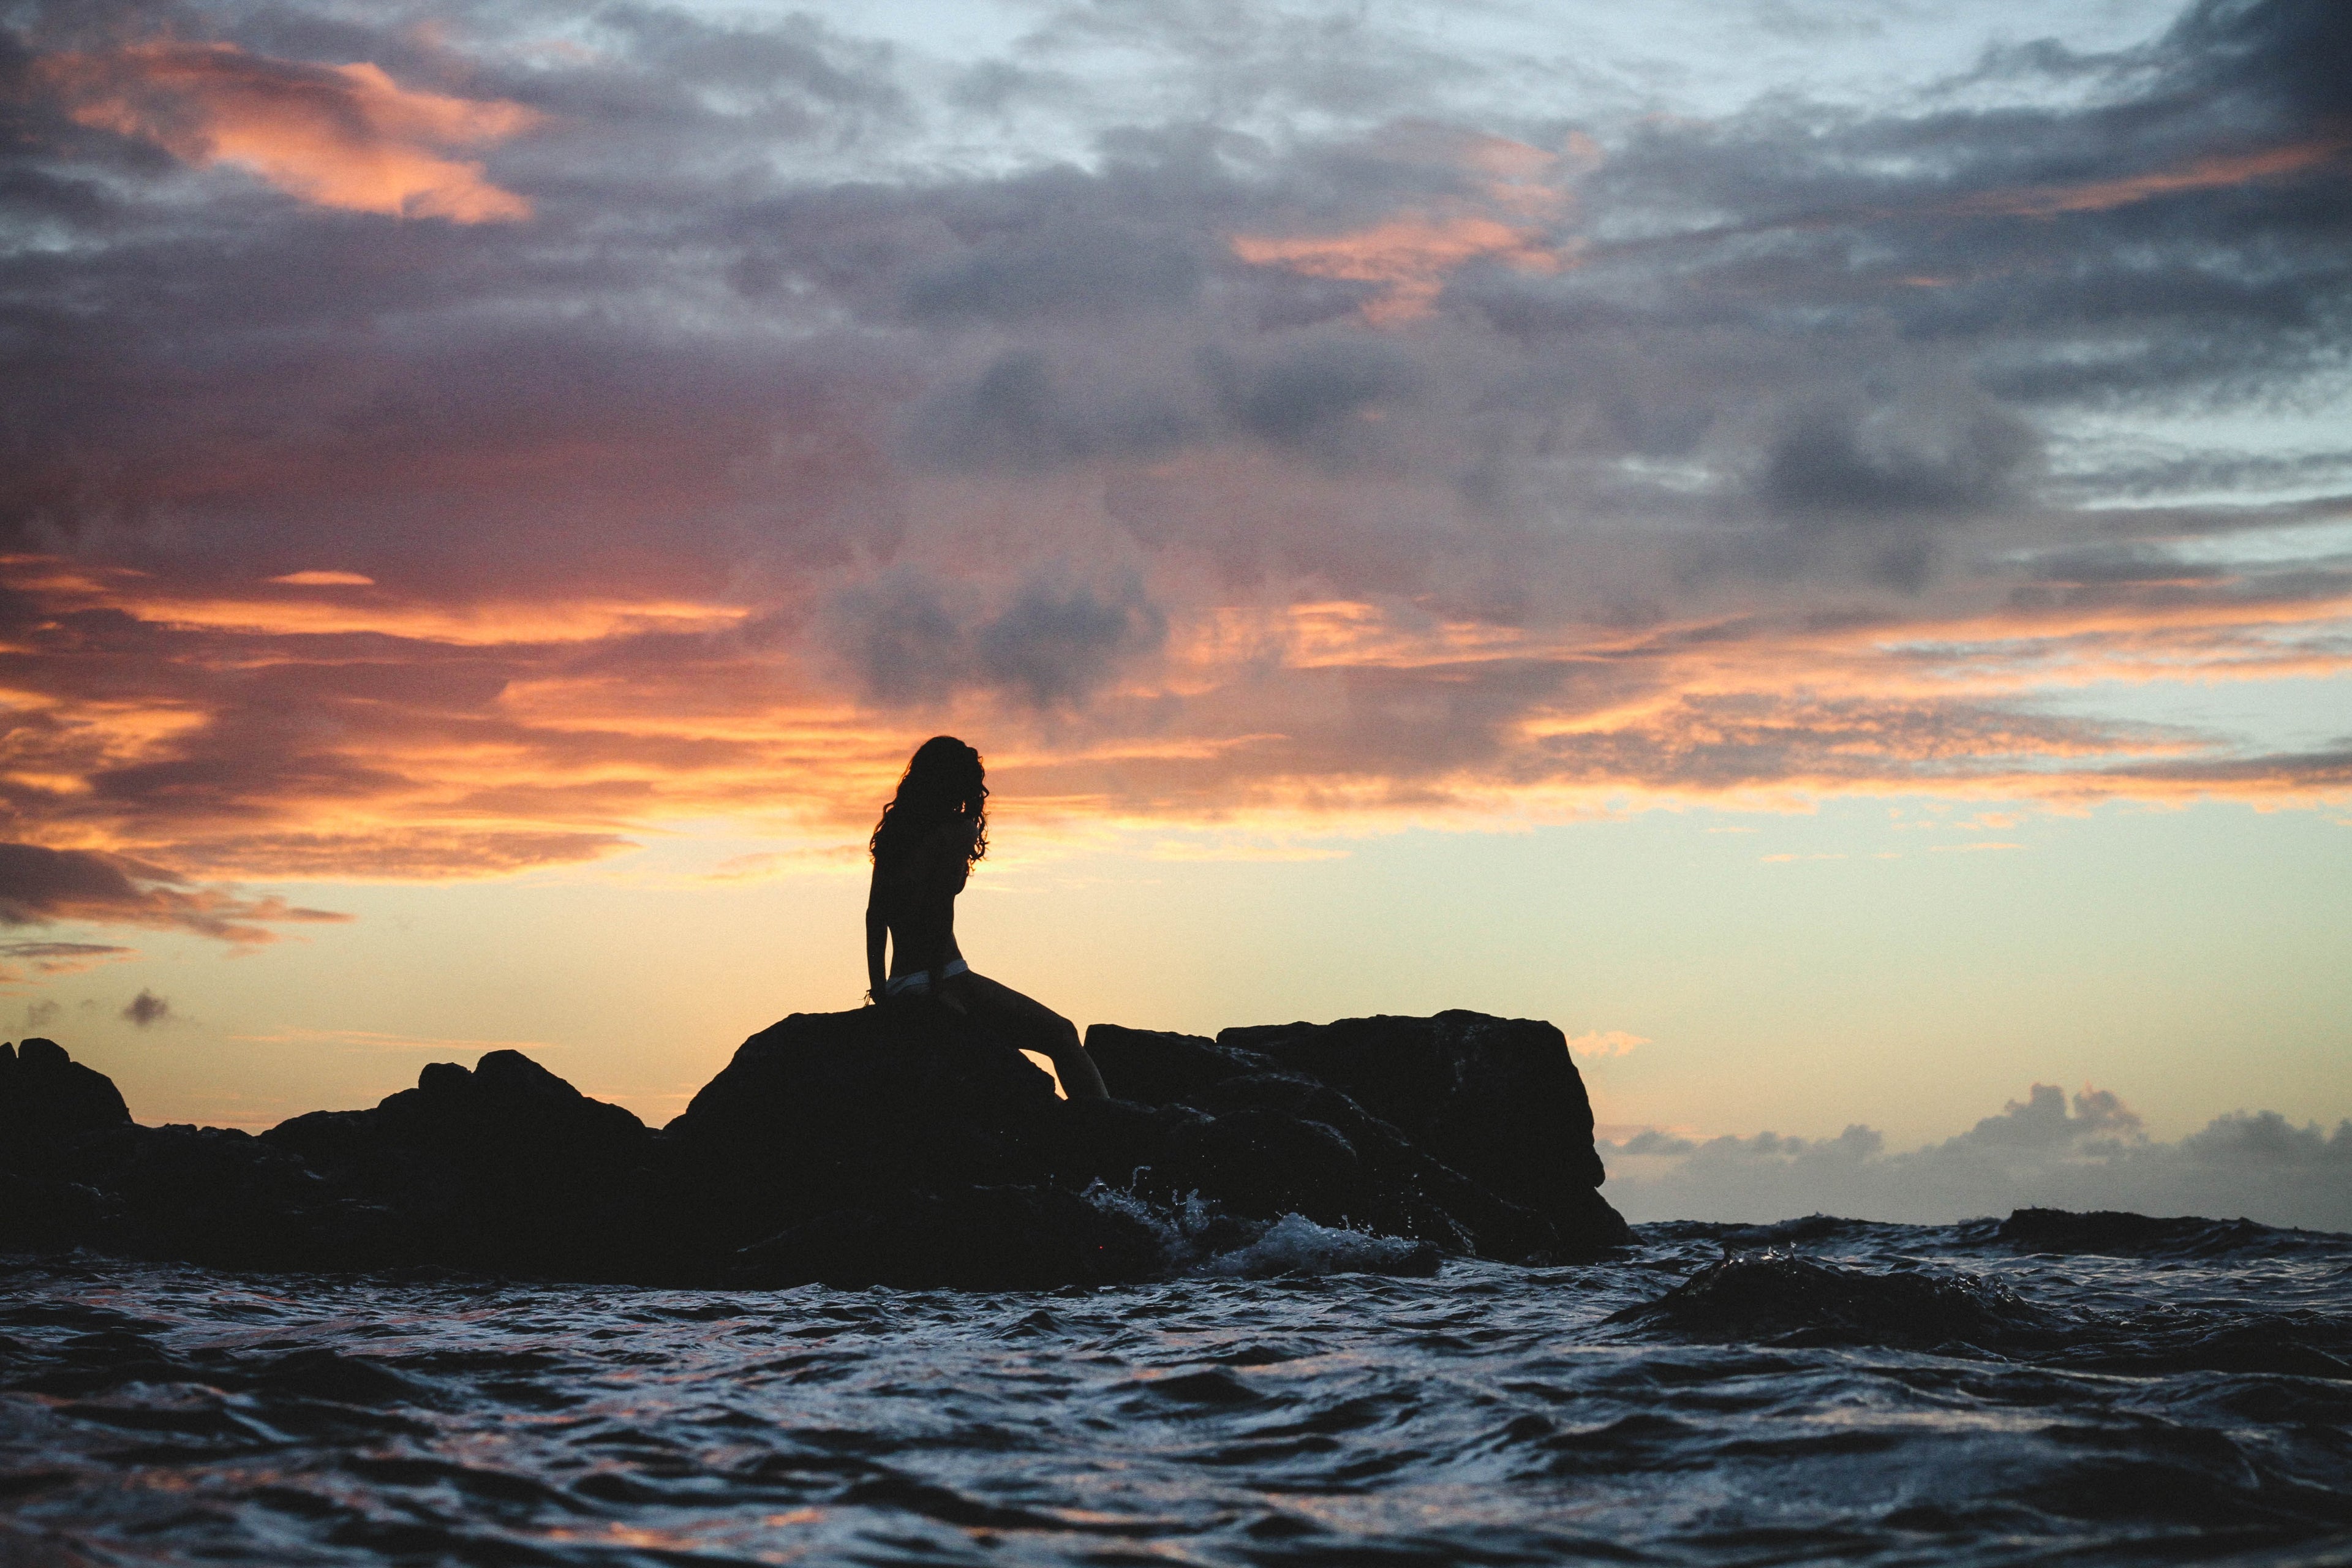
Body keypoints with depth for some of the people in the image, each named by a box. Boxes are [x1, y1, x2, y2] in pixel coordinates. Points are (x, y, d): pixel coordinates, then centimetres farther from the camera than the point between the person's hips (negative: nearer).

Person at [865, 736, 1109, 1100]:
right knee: (1061, 1035, -11)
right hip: (946, 975, -8)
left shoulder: (892, 833, 13)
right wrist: (941, 985, -14)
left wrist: (878, 988, 12)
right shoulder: (957, 830, -7)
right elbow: (941, 903, -16)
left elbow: (875, 913, 10)